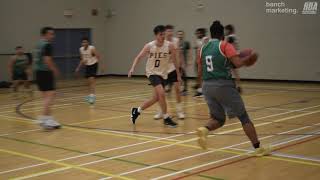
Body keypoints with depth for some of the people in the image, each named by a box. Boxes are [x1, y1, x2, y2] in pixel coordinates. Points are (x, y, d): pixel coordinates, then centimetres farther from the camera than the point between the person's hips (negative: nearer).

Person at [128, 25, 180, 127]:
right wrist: (132, 68, -18)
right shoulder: (149, 46, -12)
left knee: (156, 98, 9)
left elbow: (174, 60, 0)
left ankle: (137, 111, 30)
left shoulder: (169, 46, -11)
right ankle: (166, 118, -8)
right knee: (161, 93, -23)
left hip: (163, 74, 4)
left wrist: (178, 74, 2)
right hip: (152, 73, -4)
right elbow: (139, 57, -3)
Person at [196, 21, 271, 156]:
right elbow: (238, 63, -15)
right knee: (244, 117, 6)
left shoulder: (202, 49, 13)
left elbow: (200, 73, 14)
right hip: (223, 85, -5)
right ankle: (258, 148, 6)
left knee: (218, 119, 19)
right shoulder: (225, 45, -2)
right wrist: (249, 57, 3)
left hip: (207, 86, 5)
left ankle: (204, 130, -12)